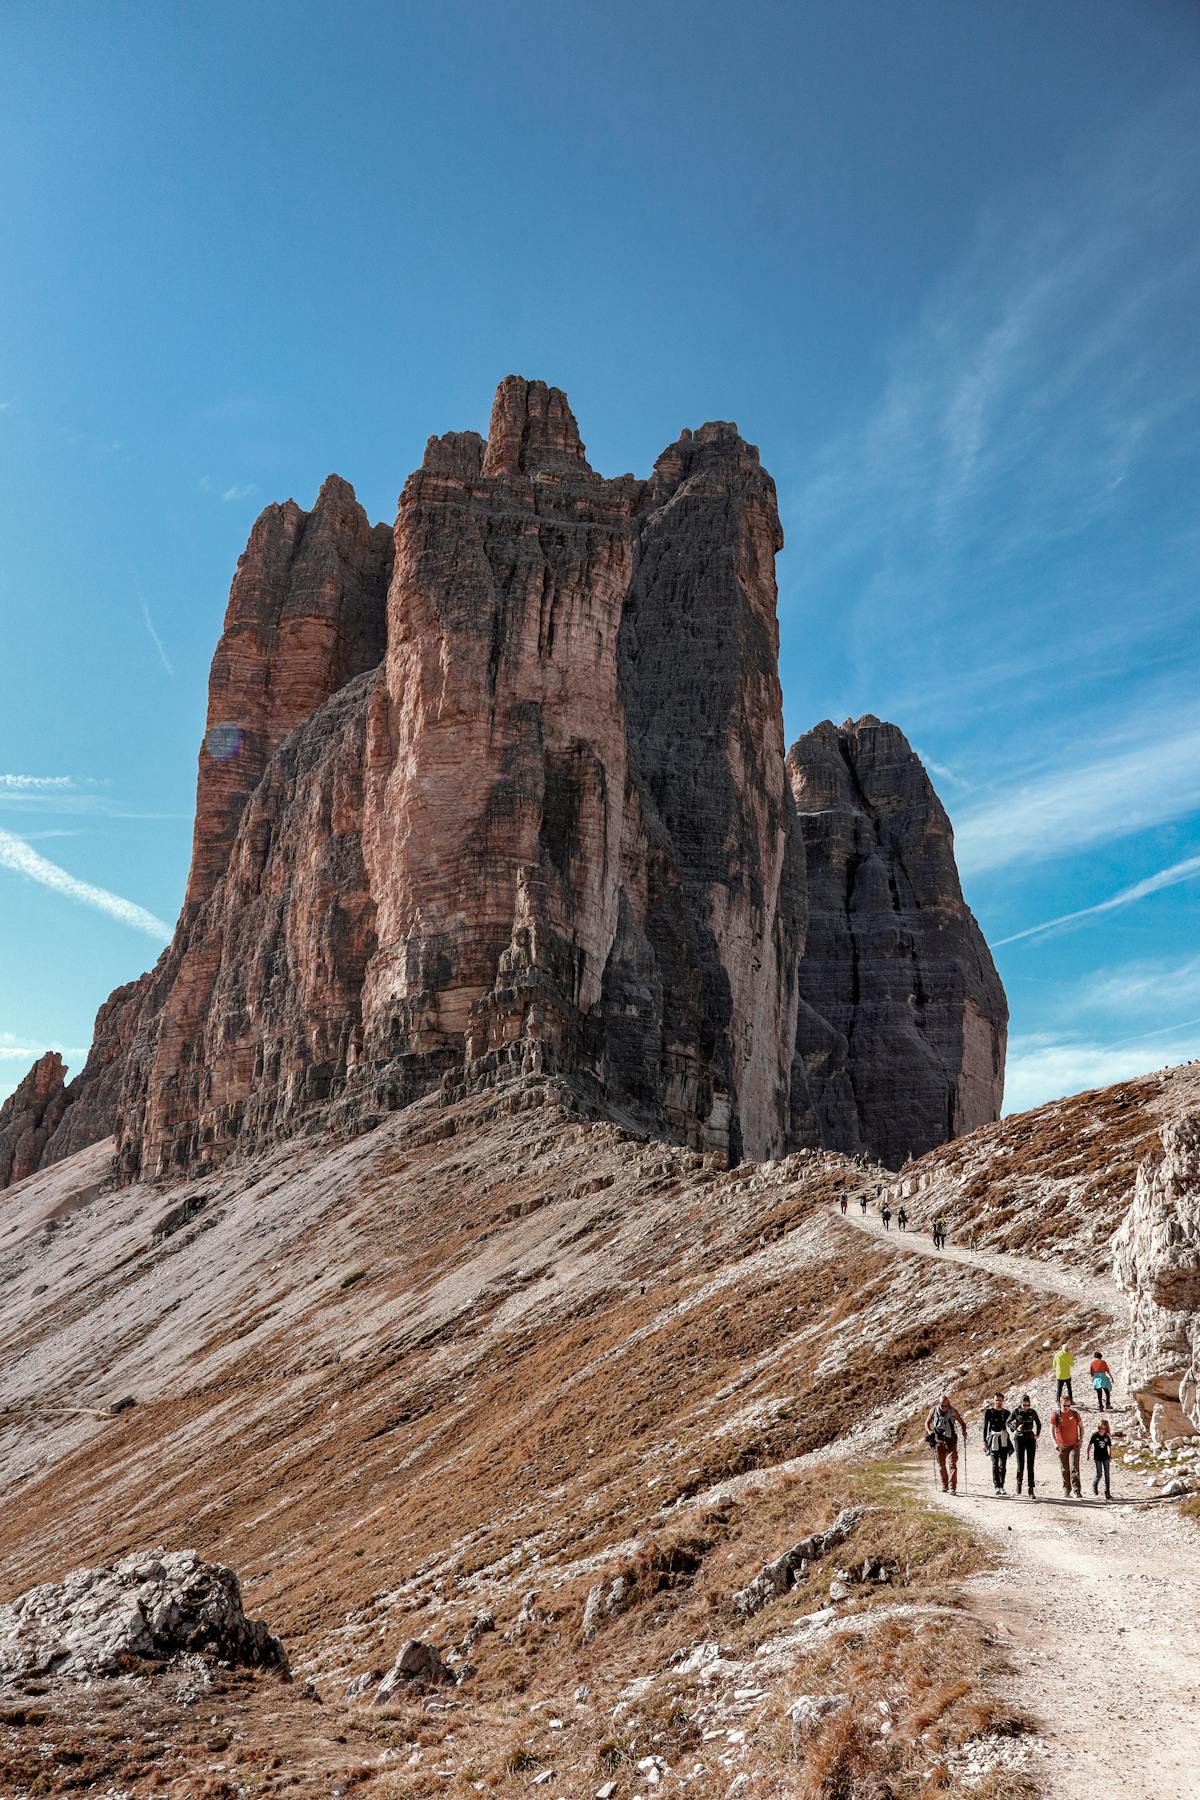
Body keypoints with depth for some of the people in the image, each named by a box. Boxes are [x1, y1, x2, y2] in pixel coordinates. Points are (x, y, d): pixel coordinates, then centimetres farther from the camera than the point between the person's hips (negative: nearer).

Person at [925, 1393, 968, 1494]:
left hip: (951, 1440, -1)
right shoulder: (934, 1410, -2)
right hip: (938, 1441, 2)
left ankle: (952, 1487, -12)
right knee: (941, 1464, 8)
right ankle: (944, 1485, 23)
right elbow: (927, 1423, 9)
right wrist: (929, 1432, -9)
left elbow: (962, 1423, 9)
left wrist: (964, 1431, -10)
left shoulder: (953, 1411, -4)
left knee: (952, 1464, -11)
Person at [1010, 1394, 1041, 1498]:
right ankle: (1019, 1481, 22)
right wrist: (1015, 1428, -11)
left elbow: (1038, 1424, 19)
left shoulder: (1032, 1412, 3)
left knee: (1030, 1466, -2)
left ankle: (1031, 1491, -1)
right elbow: (1008, 1422, 6)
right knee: (1021, 1465, -7)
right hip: (1019, 1439, -2)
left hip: (1030, 1439, 2)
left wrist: (1037, 1434, 9)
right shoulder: (1016, 1412, -3)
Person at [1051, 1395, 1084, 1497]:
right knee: (1064, 1470, 8)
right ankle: (1066, 1491, 19)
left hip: (1074, 1445, 0)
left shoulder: (1074, 1414, -1)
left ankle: (1077, 1491, -12)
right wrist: (1055, 1442, -9)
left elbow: (1081, 1426, 11)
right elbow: (1052, 1429, -1)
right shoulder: (1055, 1415, -5)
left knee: (1074, 1468, -11)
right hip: (1061, 1446, 0)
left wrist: (1081, 1439, 1)